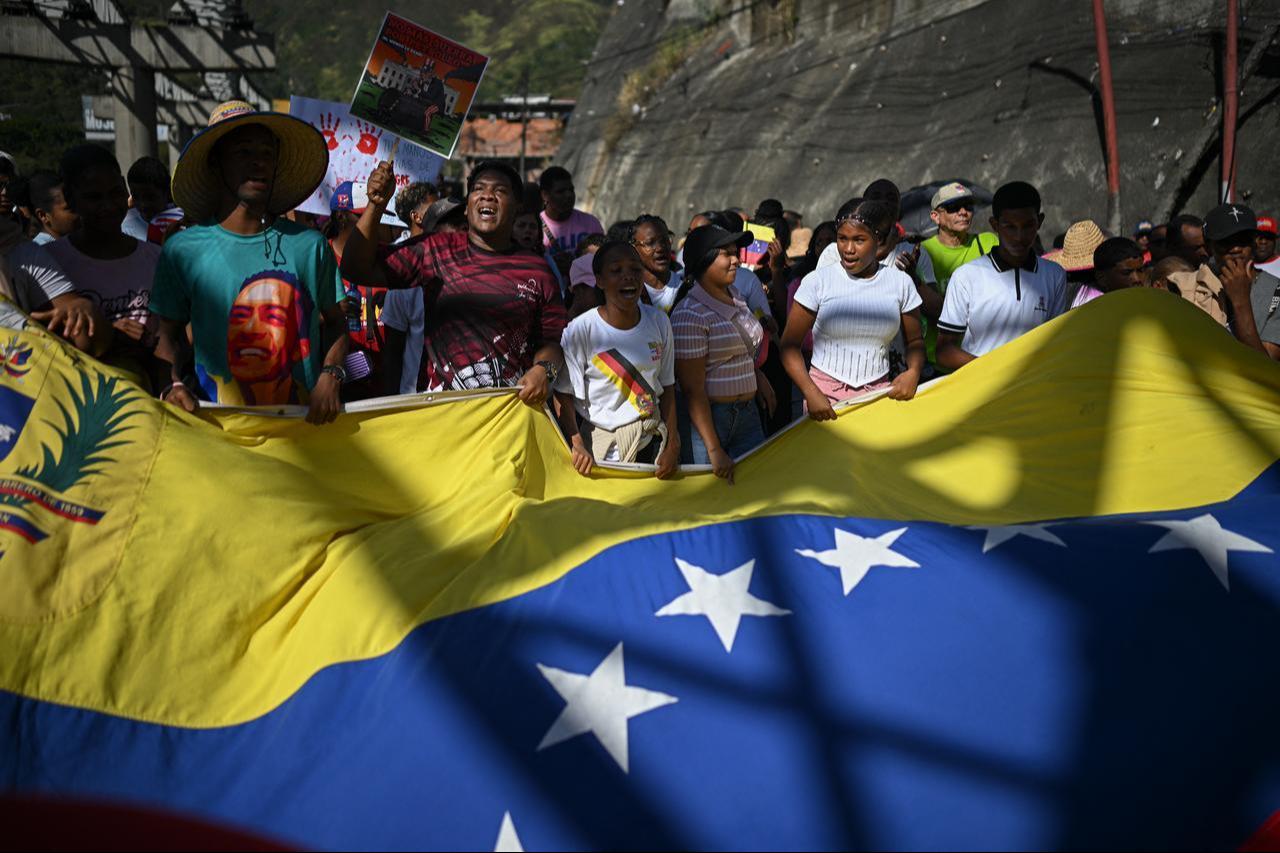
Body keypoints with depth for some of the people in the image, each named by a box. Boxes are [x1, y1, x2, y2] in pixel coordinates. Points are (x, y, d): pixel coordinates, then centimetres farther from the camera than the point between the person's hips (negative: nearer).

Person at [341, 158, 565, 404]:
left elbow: (551, 341, 12)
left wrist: (543, 370, -10)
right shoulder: (434, 252, 10)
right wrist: (376, 206, -4)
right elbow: (358, 271, 6)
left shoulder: (537, 270, 10)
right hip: (441, 405, -1)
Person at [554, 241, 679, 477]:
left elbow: (667, 387, 4)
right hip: (602, 443, -4)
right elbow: (563, 395, -12)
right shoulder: (580, 330, -15)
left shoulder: (658, 321, -1)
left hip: (652, 439, 4)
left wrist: (673, 445, 0)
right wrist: (578, 446, -23)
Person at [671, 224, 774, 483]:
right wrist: (714, 451, -20)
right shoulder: (689, 315, -16)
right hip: (706, 418, -8)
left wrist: (759, 379, 10)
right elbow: (693, 391, -18)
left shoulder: (735, 298, 9)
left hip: (748, 413, 8)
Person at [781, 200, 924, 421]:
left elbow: (915, 341, 12)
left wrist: (913, 372, -9)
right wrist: (811, 393, -15)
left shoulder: (900, 282, 2)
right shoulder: (817, 281, -3)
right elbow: (790, 345, -2)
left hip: (879, 393, 2)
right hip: (826, 394, -1)